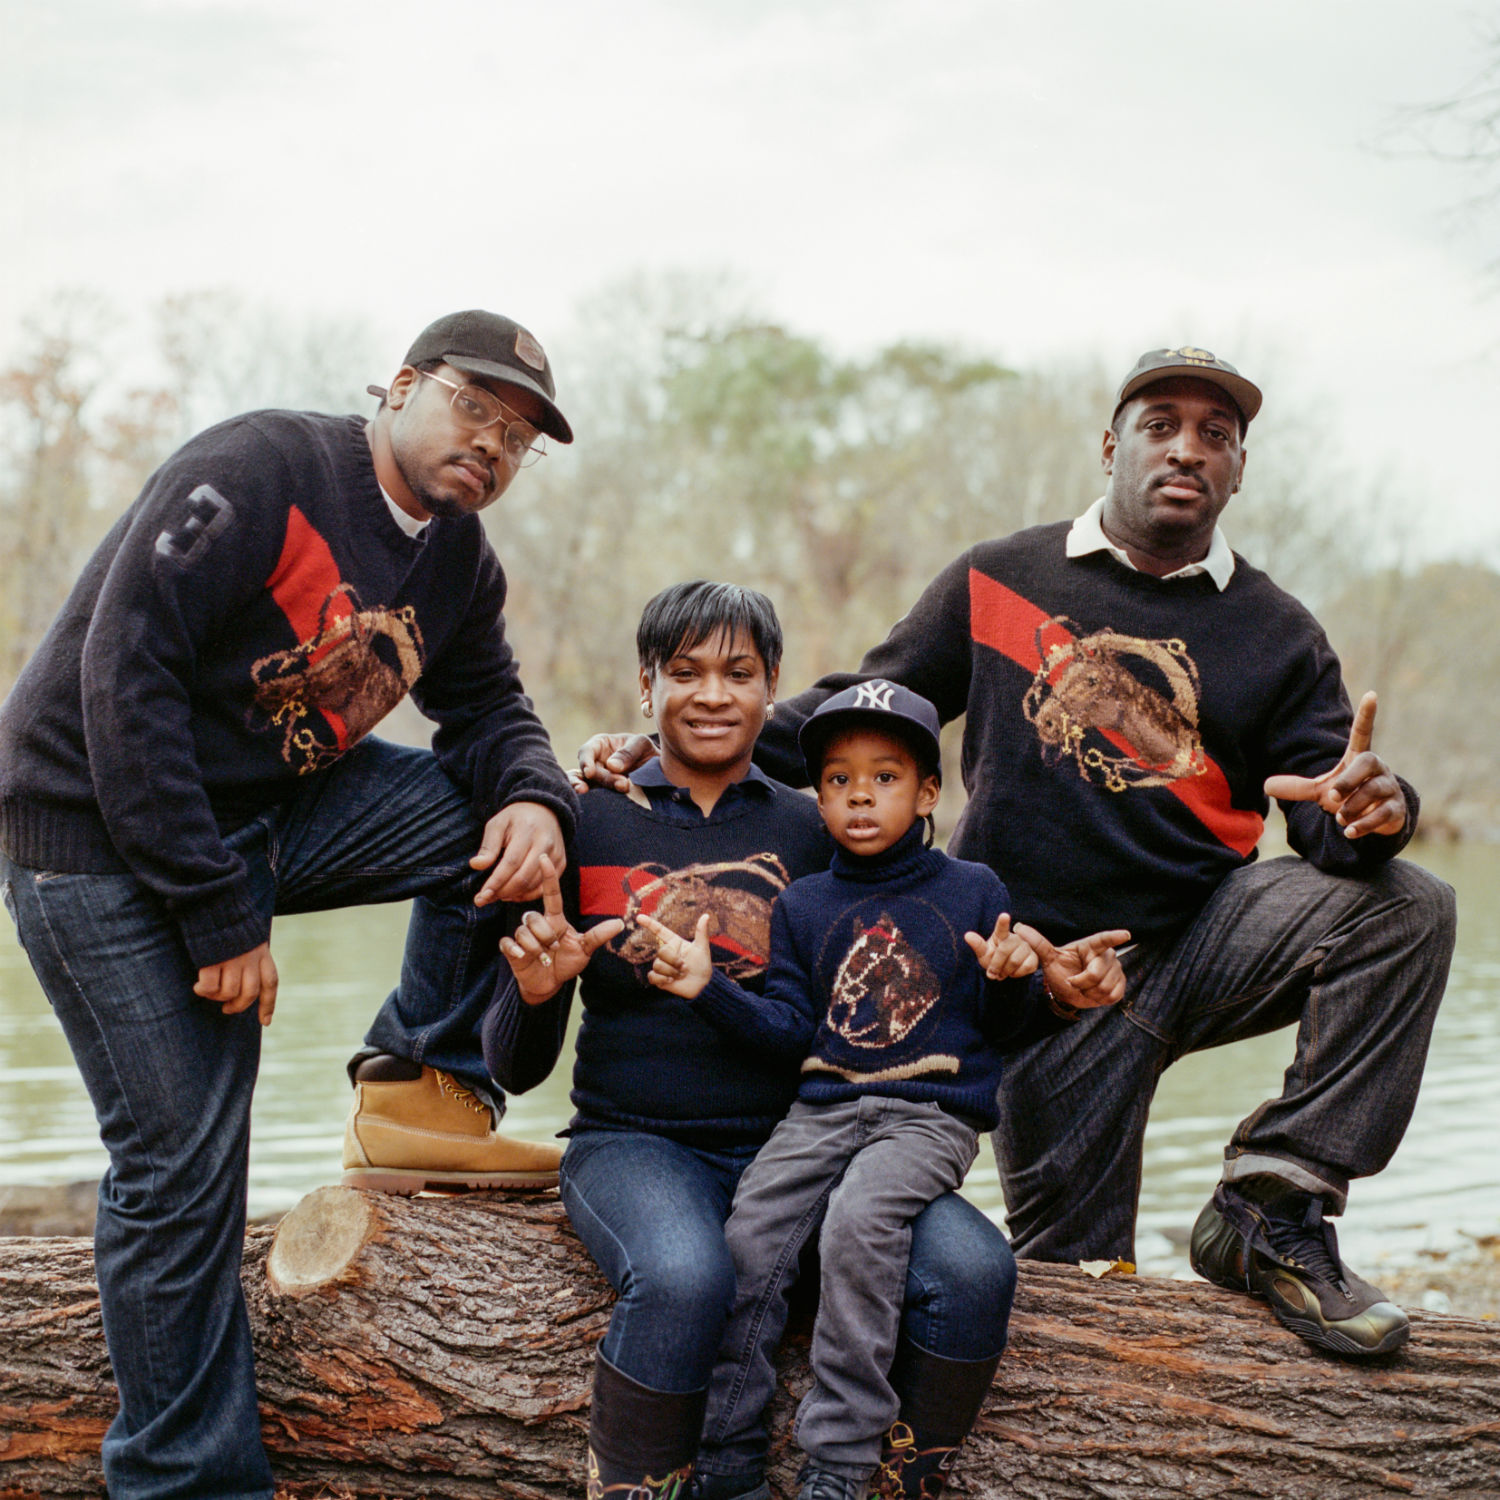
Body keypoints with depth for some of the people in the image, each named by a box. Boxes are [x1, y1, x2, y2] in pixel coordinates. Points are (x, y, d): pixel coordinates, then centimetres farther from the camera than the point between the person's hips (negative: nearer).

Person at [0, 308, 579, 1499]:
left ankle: (422, 1087, 3)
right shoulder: (262, 470, -20)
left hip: (280, 809, 7)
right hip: (107, 831, -7)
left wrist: (535, 800, -16)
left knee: (504, 813, -7)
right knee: (182, 1163, -7)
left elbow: (490, 710, 11)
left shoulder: (463, 567, 4)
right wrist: (217, 913, -24)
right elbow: (123, 672, -25)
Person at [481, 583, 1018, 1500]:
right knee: (683, 1278, -36)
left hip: (797, 1140, 2)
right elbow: (517, 1070, 6)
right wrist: (536, 992, -15)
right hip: (634, 1142, -2)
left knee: (975, 1269, -24)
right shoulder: (589, 827, 6)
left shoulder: (815, 831, 11)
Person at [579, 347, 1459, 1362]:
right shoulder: (998, 582, 5)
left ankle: (1272, 1215, -15)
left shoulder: (1277, 635, 7)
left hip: (1198, 936, 2)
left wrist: (1374, 809, -27)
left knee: (1405, 907, -23)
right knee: (1069, 1274, -4)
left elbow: (1330, 813, 0)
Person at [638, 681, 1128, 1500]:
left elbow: (1003, 1027, 10)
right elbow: (792, 1027, 8)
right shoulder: (802, 904, 15)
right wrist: (712, 988, -6)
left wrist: (1025, 985, -12)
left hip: (933, 1113, -3)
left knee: (858, 1219, -30)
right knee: (750, 1230, -20)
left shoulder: (974, 891, 8)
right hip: (824, 1109, 3)